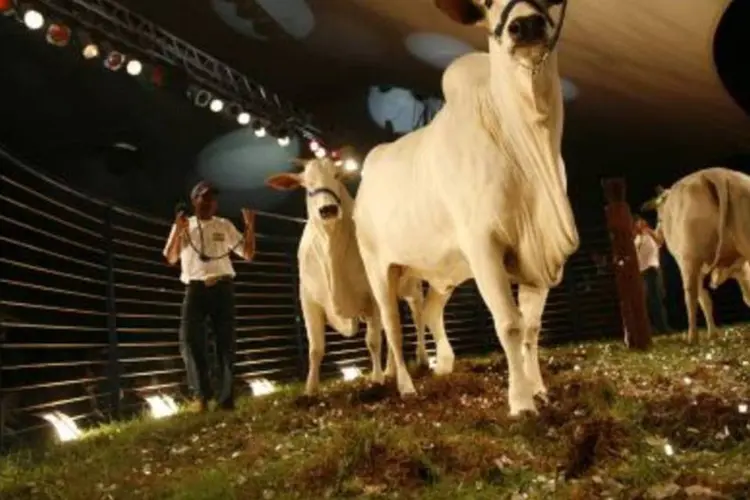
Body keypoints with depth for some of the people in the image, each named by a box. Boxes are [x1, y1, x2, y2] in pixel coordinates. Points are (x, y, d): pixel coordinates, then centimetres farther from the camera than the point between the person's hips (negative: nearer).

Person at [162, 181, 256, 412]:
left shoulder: (225, 226, 13)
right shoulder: (183, 225, 12)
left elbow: (248, 254, 11)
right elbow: (170, 259, 3)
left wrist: (250, 226, -2)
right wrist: (178, 231, -10)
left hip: (222, 287, 1)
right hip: (196, 288, -1)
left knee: (226, 341, 0)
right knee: (189, 338, -16)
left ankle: (226, 398, 5)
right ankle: (202, 394, -8)